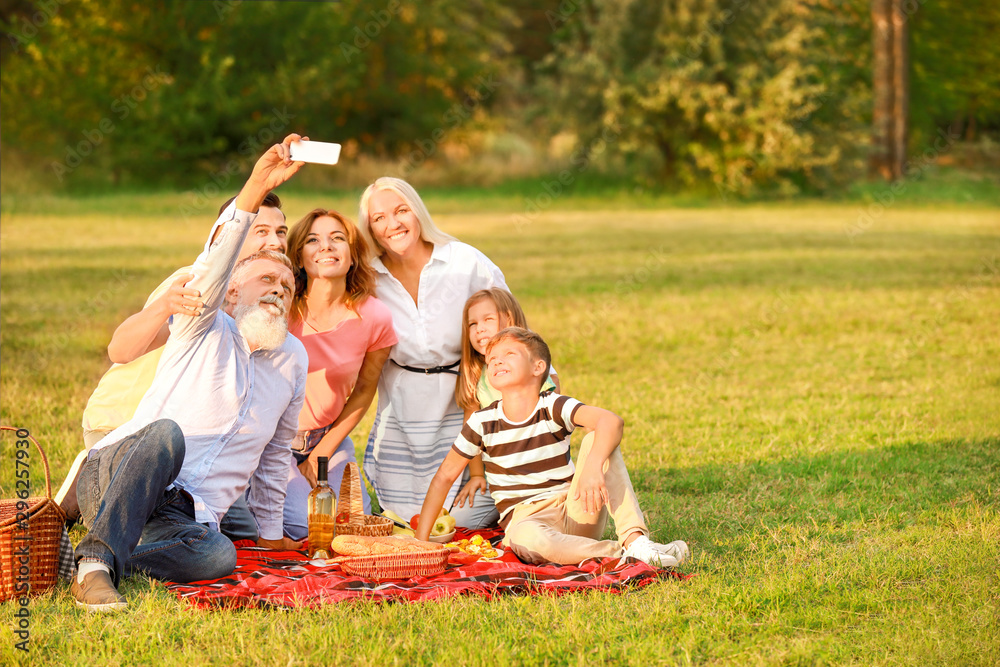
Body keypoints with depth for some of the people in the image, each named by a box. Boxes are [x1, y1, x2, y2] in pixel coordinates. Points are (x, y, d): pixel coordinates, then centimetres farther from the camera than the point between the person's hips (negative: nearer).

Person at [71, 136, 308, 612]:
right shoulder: (205, 330, 4)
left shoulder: (293, 360, 18)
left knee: (219, 556, -34)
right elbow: (210, 273, -18)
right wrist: (254, 190, -31)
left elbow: (276, 452, 29)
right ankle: (97, 562, -43)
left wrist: (270, 531, 30)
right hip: (111, 478, -3)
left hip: (184, 517, 3)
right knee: (169, 433, -40)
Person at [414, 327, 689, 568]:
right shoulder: (483, 423, -1)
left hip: (576, 511, 1)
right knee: (525, 537, -40)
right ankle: (621, 553, -31)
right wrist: (421, 540, 2)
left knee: (597, 439, -20)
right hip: (526, 518, -1)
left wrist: (592, 467, -45)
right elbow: (445, 476, 7)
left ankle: (635, 539, -29)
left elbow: (611, 420, -25)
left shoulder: (554, 407, -7)